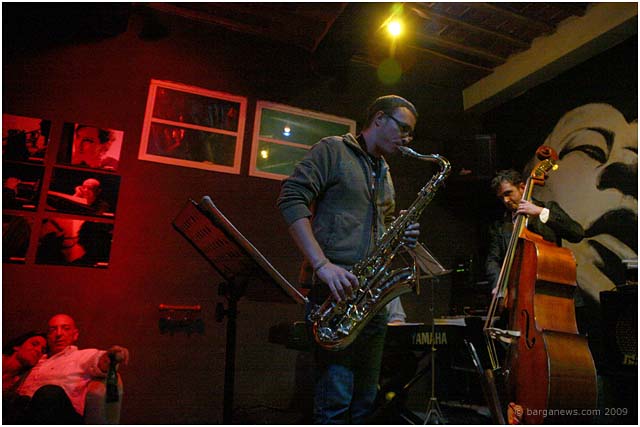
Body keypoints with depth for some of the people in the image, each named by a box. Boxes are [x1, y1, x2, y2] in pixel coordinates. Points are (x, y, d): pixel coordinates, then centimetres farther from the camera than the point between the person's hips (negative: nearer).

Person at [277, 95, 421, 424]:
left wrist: (402, 236, 5)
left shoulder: (385, 174, 23)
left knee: (364, 399, 12)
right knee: (335, 399, -10)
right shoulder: (332, 150, 0)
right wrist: (322, 264, -22)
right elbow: (291, 199, -12)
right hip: (335, 287, -8)